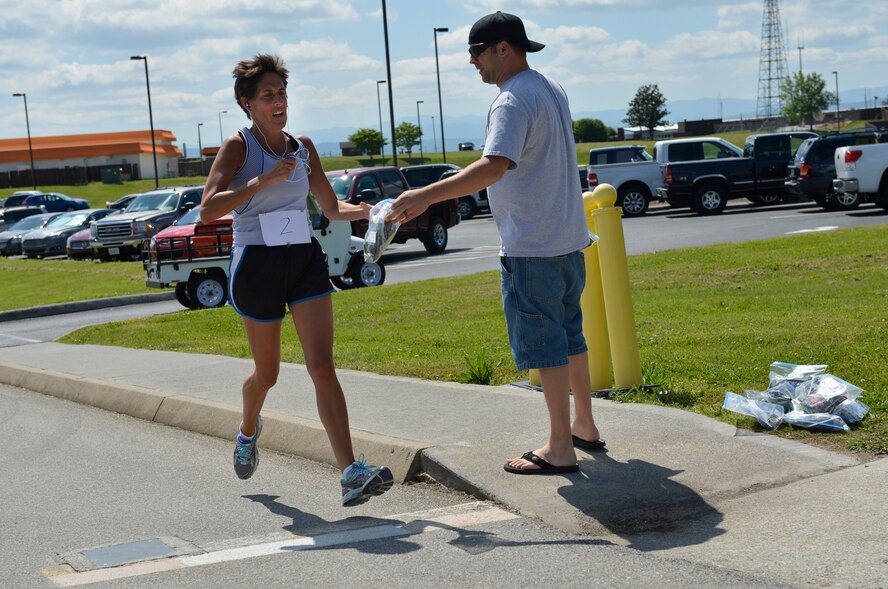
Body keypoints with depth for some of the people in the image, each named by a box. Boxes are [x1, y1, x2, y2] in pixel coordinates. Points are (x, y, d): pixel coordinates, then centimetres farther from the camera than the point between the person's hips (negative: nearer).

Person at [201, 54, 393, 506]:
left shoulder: (302, 147, 10)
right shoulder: (238, 146, -5)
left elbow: (331, 207, 18)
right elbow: (208, 210, -17)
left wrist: (375, 212, 0)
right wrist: (262, 180, -24)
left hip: (305, 259, 3)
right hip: (257, 263, -3)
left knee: (322, 366, -11)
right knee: (267, 372, 12)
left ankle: (351, 474, -20)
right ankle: (248, 430, 47)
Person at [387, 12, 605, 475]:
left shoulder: (512, 101, -18)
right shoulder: (551, 90, 13)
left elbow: (494, 166, -34)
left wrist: (426, 196, -41)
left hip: (532, 247, -10)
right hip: (568, 239, 10)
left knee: (543, 342, -3)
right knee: (570, 335, 19)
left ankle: (560, 449, 3)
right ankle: (584, 427, 30)